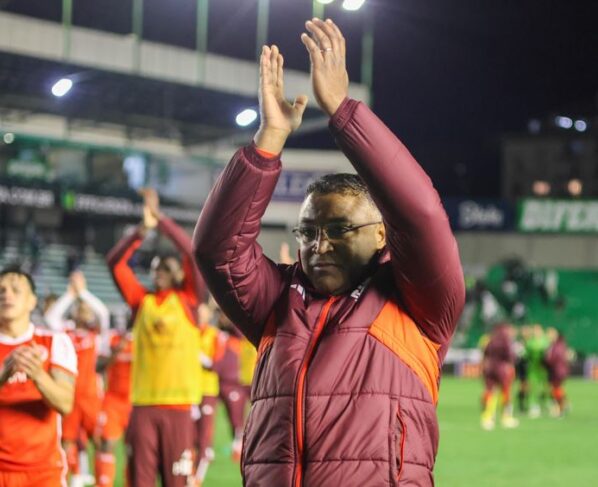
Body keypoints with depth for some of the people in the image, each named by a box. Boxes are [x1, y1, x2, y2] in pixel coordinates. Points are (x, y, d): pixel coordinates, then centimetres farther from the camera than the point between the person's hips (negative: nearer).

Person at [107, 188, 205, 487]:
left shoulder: (188, 300, 5)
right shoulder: (141, 301, 11)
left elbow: (192, 251, -6)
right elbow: (115, 262, 2)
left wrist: (160, 220, -6)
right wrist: (143, 230, -9)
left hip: (178, 405, -2)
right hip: (143, 403, 2)